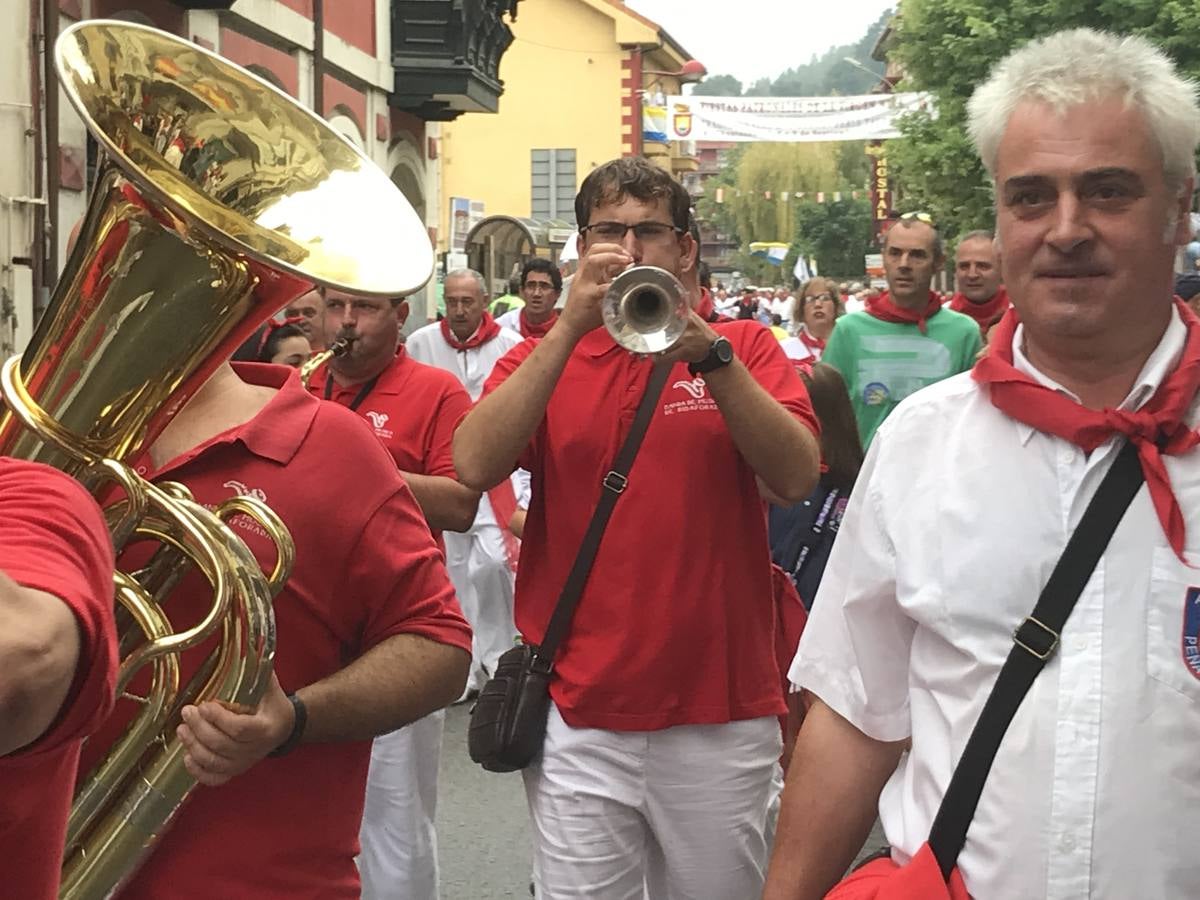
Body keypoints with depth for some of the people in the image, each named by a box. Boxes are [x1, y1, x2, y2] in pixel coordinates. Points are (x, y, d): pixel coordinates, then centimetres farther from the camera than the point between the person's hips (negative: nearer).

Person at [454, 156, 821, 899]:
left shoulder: (744, 347, 6)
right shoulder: (544, 356, 9)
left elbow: (796, 478, -9)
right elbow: (476, 466, -10)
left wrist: (710, 354, -19)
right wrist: (572, 325, -14)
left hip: (721, 710, 0)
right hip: (578, 712, 0)